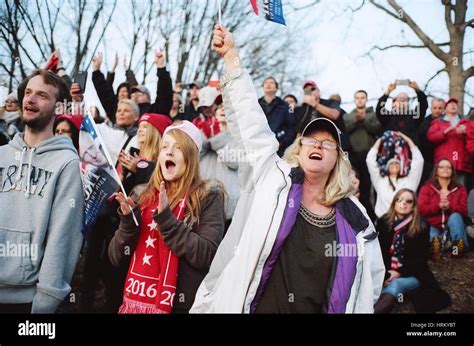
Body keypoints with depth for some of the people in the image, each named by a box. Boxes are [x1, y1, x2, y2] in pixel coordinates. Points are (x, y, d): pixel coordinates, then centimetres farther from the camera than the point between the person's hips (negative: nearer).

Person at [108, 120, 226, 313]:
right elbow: (115, 258, 3)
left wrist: (166, 218, -20)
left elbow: (207, 256, -17)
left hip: (179, 305, -4)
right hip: (135, 302, 4)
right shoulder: (144, 196, 7)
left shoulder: (208, 197, -4)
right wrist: (128, 220, -12)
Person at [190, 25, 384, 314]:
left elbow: (371, 281, 13)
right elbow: (250, 121, -8)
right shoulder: (272, 180, -2)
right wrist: (232, 57, -11)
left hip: (319, 309, 1)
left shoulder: (355, 218, 2)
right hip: (251, 306, -1)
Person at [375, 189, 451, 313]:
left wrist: (400, 272, -16)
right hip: (385, 273, 3)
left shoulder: (421, 227, -1)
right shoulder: (384, 222, 5)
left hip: (411, 275, -3)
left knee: (395, 285, -35)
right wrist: (383, 274, -13)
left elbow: (422, 258, -4)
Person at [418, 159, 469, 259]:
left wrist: (449, 207, -27)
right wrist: (438, 206, -27)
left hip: (453, 225, 2)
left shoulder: (460, 189, 6)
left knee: (455, 216, -32)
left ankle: (458, 247, -40)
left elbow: (464, 211, -5)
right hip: (433, 226, -2)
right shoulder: (427, 188, 3)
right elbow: (421, 210, -9)